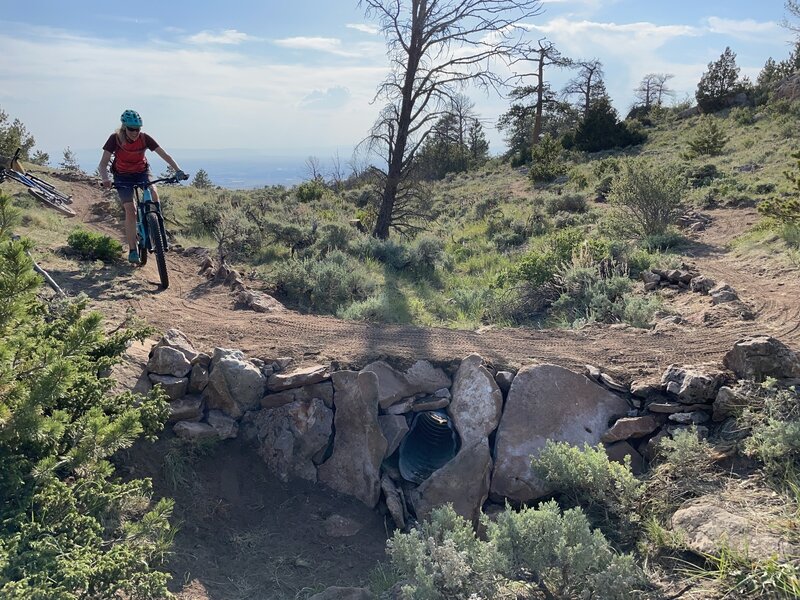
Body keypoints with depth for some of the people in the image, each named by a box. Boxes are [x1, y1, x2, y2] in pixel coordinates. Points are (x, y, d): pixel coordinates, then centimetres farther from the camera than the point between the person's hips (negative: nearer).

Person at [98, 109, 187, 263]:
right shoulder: (115, 139, -22)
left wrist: (178, 171, -36)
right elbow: (103, 164, -24)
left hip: (142, 172, 1)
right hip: (123, 177, -1)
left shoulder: (145, 138, -19)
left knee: (153, 193, -30)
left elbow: (165, 155, -21)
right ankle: (133, 250, -9)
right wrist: (105, 179, -43)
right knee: (130, 210, -15)